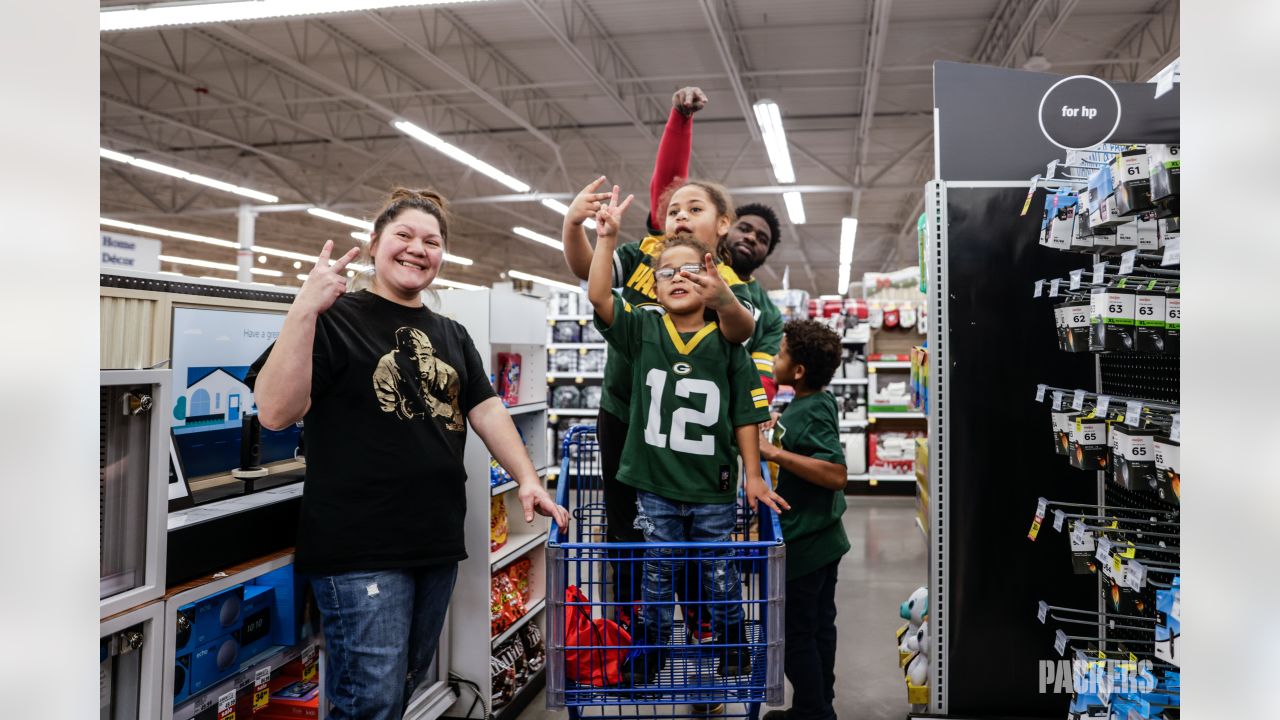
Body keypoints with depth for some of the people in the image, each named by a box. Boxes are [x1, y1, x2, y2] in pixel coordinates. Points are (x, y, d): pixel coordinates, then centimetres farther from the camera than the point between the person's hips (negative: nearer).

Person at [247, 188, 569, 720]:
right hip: (361, 549, -6)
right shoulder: (336, 319, -6)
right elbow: (275, 412, -16)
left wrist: (527, 478, -1)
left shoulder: (452, 335, 14)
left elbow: (486, 409, 12)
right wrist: (304, 309, -25)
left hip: (439, 542, 7)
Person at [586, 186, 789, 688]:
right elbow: (599, 296, -12)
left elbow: (745, 415, -1)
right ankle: (644, 661, 29)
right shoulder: (642, 331, 0)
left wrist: (754, 476, -2)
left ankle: (734, 656, 34)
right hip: (654, 484, 1)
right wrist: (607, 237, -17)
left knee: (720, 577, 13)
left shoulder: (726, 344, -3)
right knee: (656, 577, 14)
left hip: (713, 489, -1)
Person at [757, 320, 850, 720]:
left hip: (804, 546, -10)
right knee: (819, 626, 21)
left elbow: (836, 474, -35)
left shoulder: (812, 414, -24)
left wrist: (774, 453, -34)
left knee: (796, 634, 5)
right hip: (821, 539, 10)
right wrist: (775, 431, 11)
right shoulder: (815, 403, 5)